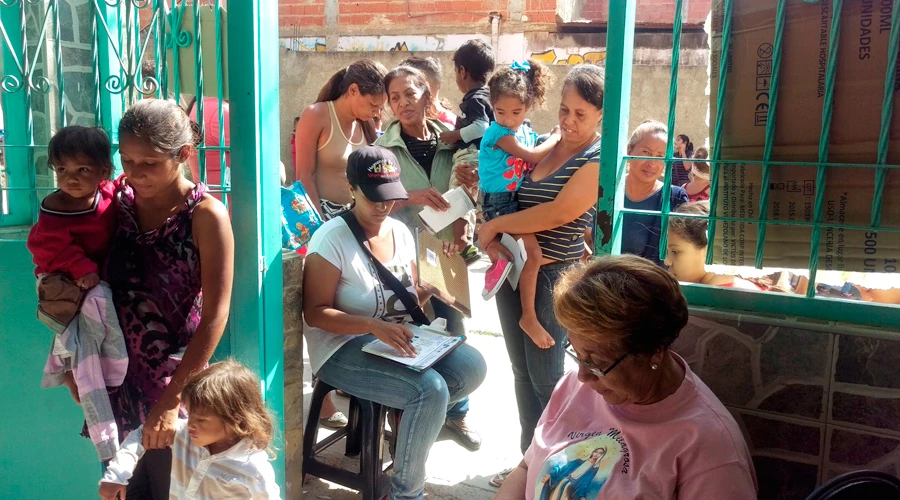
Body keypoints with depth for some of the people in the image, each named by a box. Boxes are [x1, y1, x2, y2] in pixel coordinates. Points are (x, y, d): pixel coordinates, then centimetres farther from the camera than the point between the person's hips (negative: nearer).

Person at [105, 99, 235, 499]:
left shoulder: (206, 215, -13)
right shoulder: (121, 199, 2)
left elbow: (215, 316, -16)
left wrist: (172, 399, -17)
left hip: (173, 382, -4)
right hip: (120, 377, 4)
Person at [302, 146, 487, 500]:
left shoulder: (400, 231, 6)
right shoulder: (332, 238, -15)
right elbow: (315, 312, -18)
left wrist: (429, 291, -8)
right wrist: (374, 326, -30)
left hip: (397, 338, 7)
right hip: (344, 347, -7)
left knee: (472, 366, -12)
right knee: (430, 390, -28)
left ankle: (412, 418, 11)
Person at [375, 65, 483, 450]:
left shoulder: (449, 143, 4)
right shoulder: (383, 147, -4)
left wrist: (461, 230, -10)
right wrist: (412, 197, -24)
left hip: (445, 255, 3)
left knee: (454, 333, 11)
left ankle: (456, 414, 31)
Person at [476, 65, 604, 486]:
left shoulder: (600, 158, -11)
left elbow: (559, 213, -21)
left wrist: (495, 225, -14)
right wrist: (491, 235, -3)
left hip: (552, 277, -6)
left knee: (546, 379, 4)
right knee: (522, 371, 15)